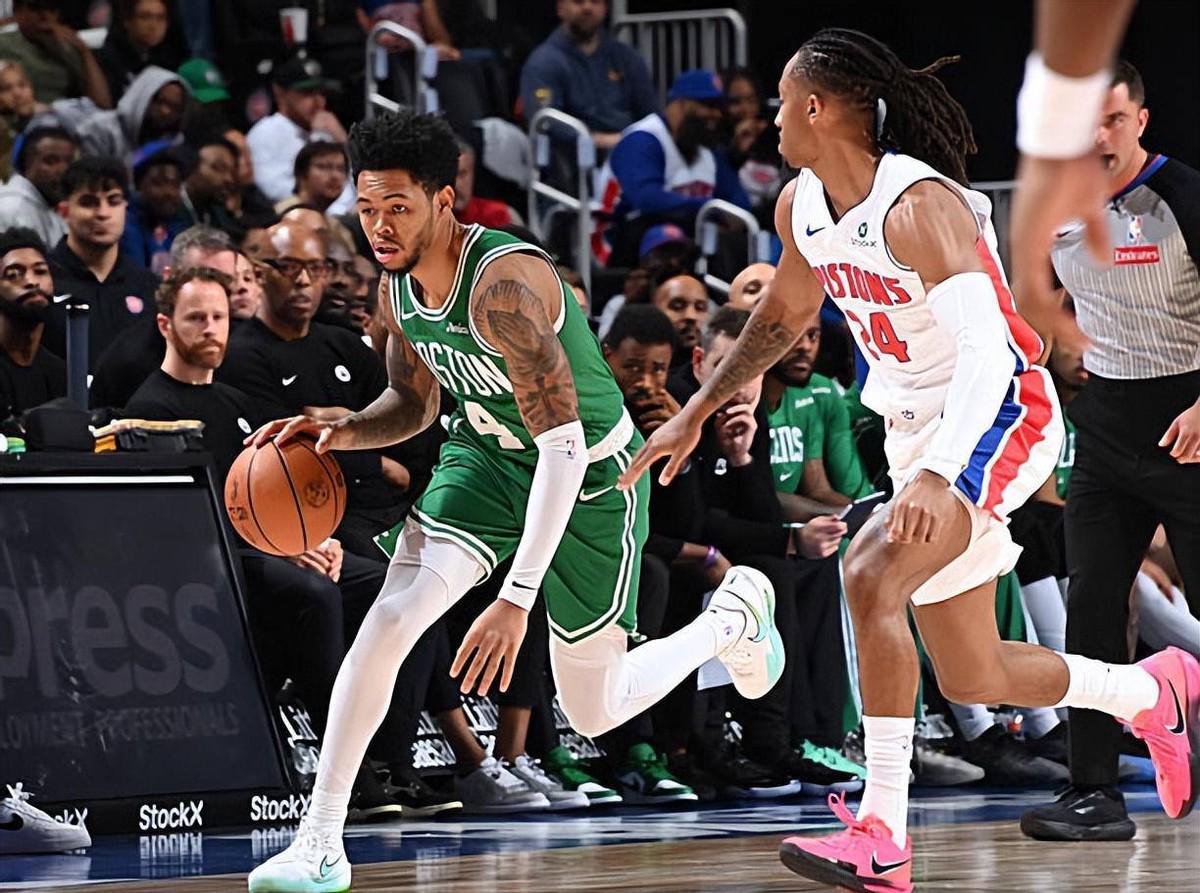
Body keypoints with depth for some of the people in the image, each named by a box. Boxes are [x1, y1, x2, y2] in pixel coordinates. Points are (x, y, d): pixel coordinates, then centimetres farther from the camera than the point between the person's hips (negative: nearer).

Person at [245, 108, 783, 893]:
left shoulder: (503, 284, -34)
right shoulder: (398, 288, -9)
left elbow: (562, 446, -37)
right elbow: (414, 403, 11)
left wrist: (517, 598, -42)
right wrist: (346, 430, -14)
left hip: (590, 475, -6)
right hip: (489, 457, 6)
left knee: (595, 713, 6)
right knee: (388, 623, -17)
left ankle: (735, 615, 34)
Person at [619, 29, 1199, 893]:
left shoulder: (918, 208, -25)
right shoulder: (801, 207, 1)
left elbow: (987, 356, -34)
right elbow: (785, 314, 22)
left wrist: (936, 479, -46)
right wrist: (695, 414, 20)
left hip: (1001, 412, -9)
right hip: (919, 431, 9)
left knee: (871, 576, -30)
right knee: (971, 678, 12)